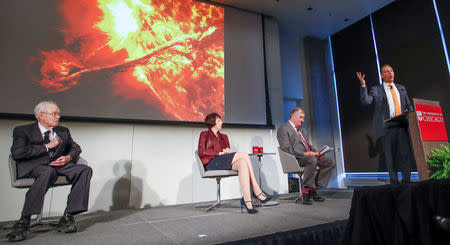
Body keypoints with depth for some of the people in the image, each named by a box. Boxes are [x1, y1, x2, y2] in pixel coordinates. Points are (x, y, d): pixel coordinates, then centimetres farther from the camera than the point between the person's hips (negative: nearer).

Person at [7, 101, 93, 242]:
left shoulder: (63, 131, 22)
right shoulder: (23, 131, 7)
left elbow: (75, 148, 21)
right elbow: (16, 153, -8)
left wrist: (68, 157, -2)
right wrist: (46, 147, -9)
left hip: (58, 165, 5)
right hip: (33, 167, -4)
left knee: (85, 169, -24)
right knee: (47, 172, -41)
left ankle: (67, 217, -25)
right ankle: (23, 222, -30)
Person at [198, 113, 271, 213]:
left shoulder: (223, 136, 30)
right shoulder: (204, 135, 14)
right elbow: (201, 152, -1)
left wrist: (228, 151, -2)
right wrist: (219, 153, -9)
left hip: (226, 163, 5)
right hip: (211, 163, -5)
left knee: (243, 163, -32)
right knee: (244, 155, -26)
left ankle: (247, 200, -40)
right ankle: (257, 191, -29)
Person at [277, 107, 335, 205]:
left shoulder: (301, 129, 26)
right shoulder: (283, 129, -3)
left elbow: (309, 145, 26)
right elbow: (286, 148, -15)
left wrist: (316, 153, 4)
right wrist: (304, 154, -23)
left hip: (309, 156, 9)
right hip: (295, 159, -9)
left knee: (330, 163, -6)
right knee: (312, 160, -36)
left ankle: (313, 188, -5)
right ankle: (306, 191, -22)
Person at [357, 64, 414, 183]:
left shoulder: (401, 88, 20)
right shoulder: (376, 89, 5)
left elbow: (408, 105, 25)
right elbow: (365, 101, -12)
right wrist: (363, 85, -18)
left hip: (401, 125, 4)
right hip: (387, 126, -4)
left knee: (406, 152, 0)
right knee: (390, 155, 1)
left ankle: (406, 180, 12)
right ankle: (394, 181, 11)